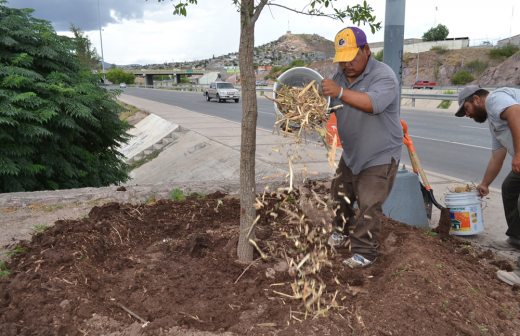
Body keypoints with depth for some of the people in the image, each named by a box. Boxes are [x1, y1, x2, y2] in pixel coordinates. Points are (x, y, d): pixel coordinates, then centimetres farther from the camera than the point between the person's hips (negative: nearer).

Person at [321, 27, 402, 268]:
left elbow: (373, 103, -42)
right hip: (351, 153, 8)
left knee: (368, 206, -5)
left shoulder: (383, 76, -23)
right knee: (340, 194, 20)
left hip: (379, 157, -7)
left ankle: (364, 252, 10)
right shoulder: (340, 75, 0)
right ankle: (342, 232, 43)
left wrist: (340, 92, -54)